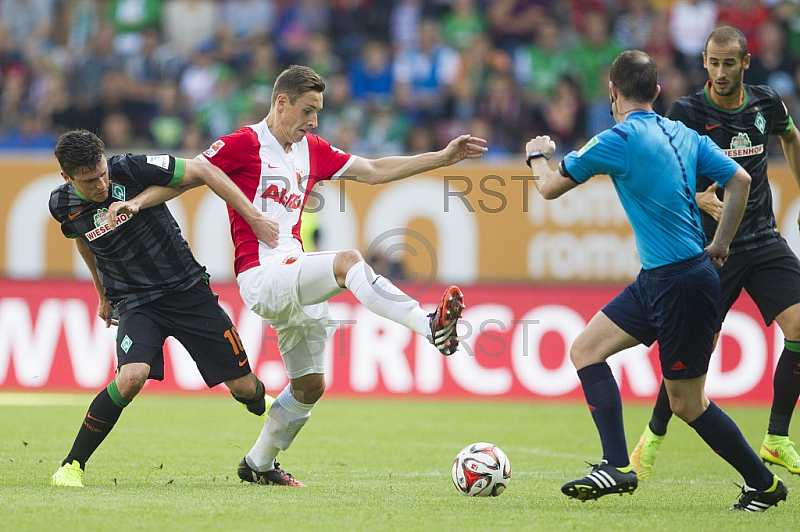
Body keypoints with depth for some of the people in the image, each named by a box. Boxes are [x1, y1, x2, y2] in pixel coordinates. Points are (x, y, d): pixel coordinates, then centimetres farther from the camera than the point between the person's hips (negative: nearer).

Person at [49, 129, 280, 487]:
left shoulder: (132, 169, -18)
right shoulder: (62, 205, -9)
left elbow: (204, 172, -10)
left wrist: (254, 218, -16)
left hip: (188, 291, 0)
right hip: (135, 303, 0)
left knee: (244, 386, 4)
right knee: (132, 376, -30)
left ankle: (259, 401, 44)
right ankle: (72, 465, -15)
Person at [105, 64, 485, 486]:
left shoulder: (312, 151, 16)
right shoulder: (244, 144, -5)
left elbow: (374, 171, 19)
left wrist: (443, 158, 16)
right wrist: (138, 201, -19)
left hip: (296, 280, 8)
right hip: (261, 274, -8)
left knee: (310, 385, 12)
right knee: (348, 261, -31)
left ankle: (259, 464, 28)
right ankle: (431, 327, -43)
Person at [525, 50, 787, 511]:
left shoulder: (620, 139, -14)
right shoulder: (684, 135, 8)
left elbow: (550, 188, -4)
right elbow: (740, 181, 8)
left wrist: (537, 155, 18)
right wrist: (720, 244, 18)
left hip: (682, 283, -9)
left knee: (687, 403, 2)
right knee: (586, 350, 6)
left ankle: (764, 484, 14)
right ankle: (618, 467, 1)